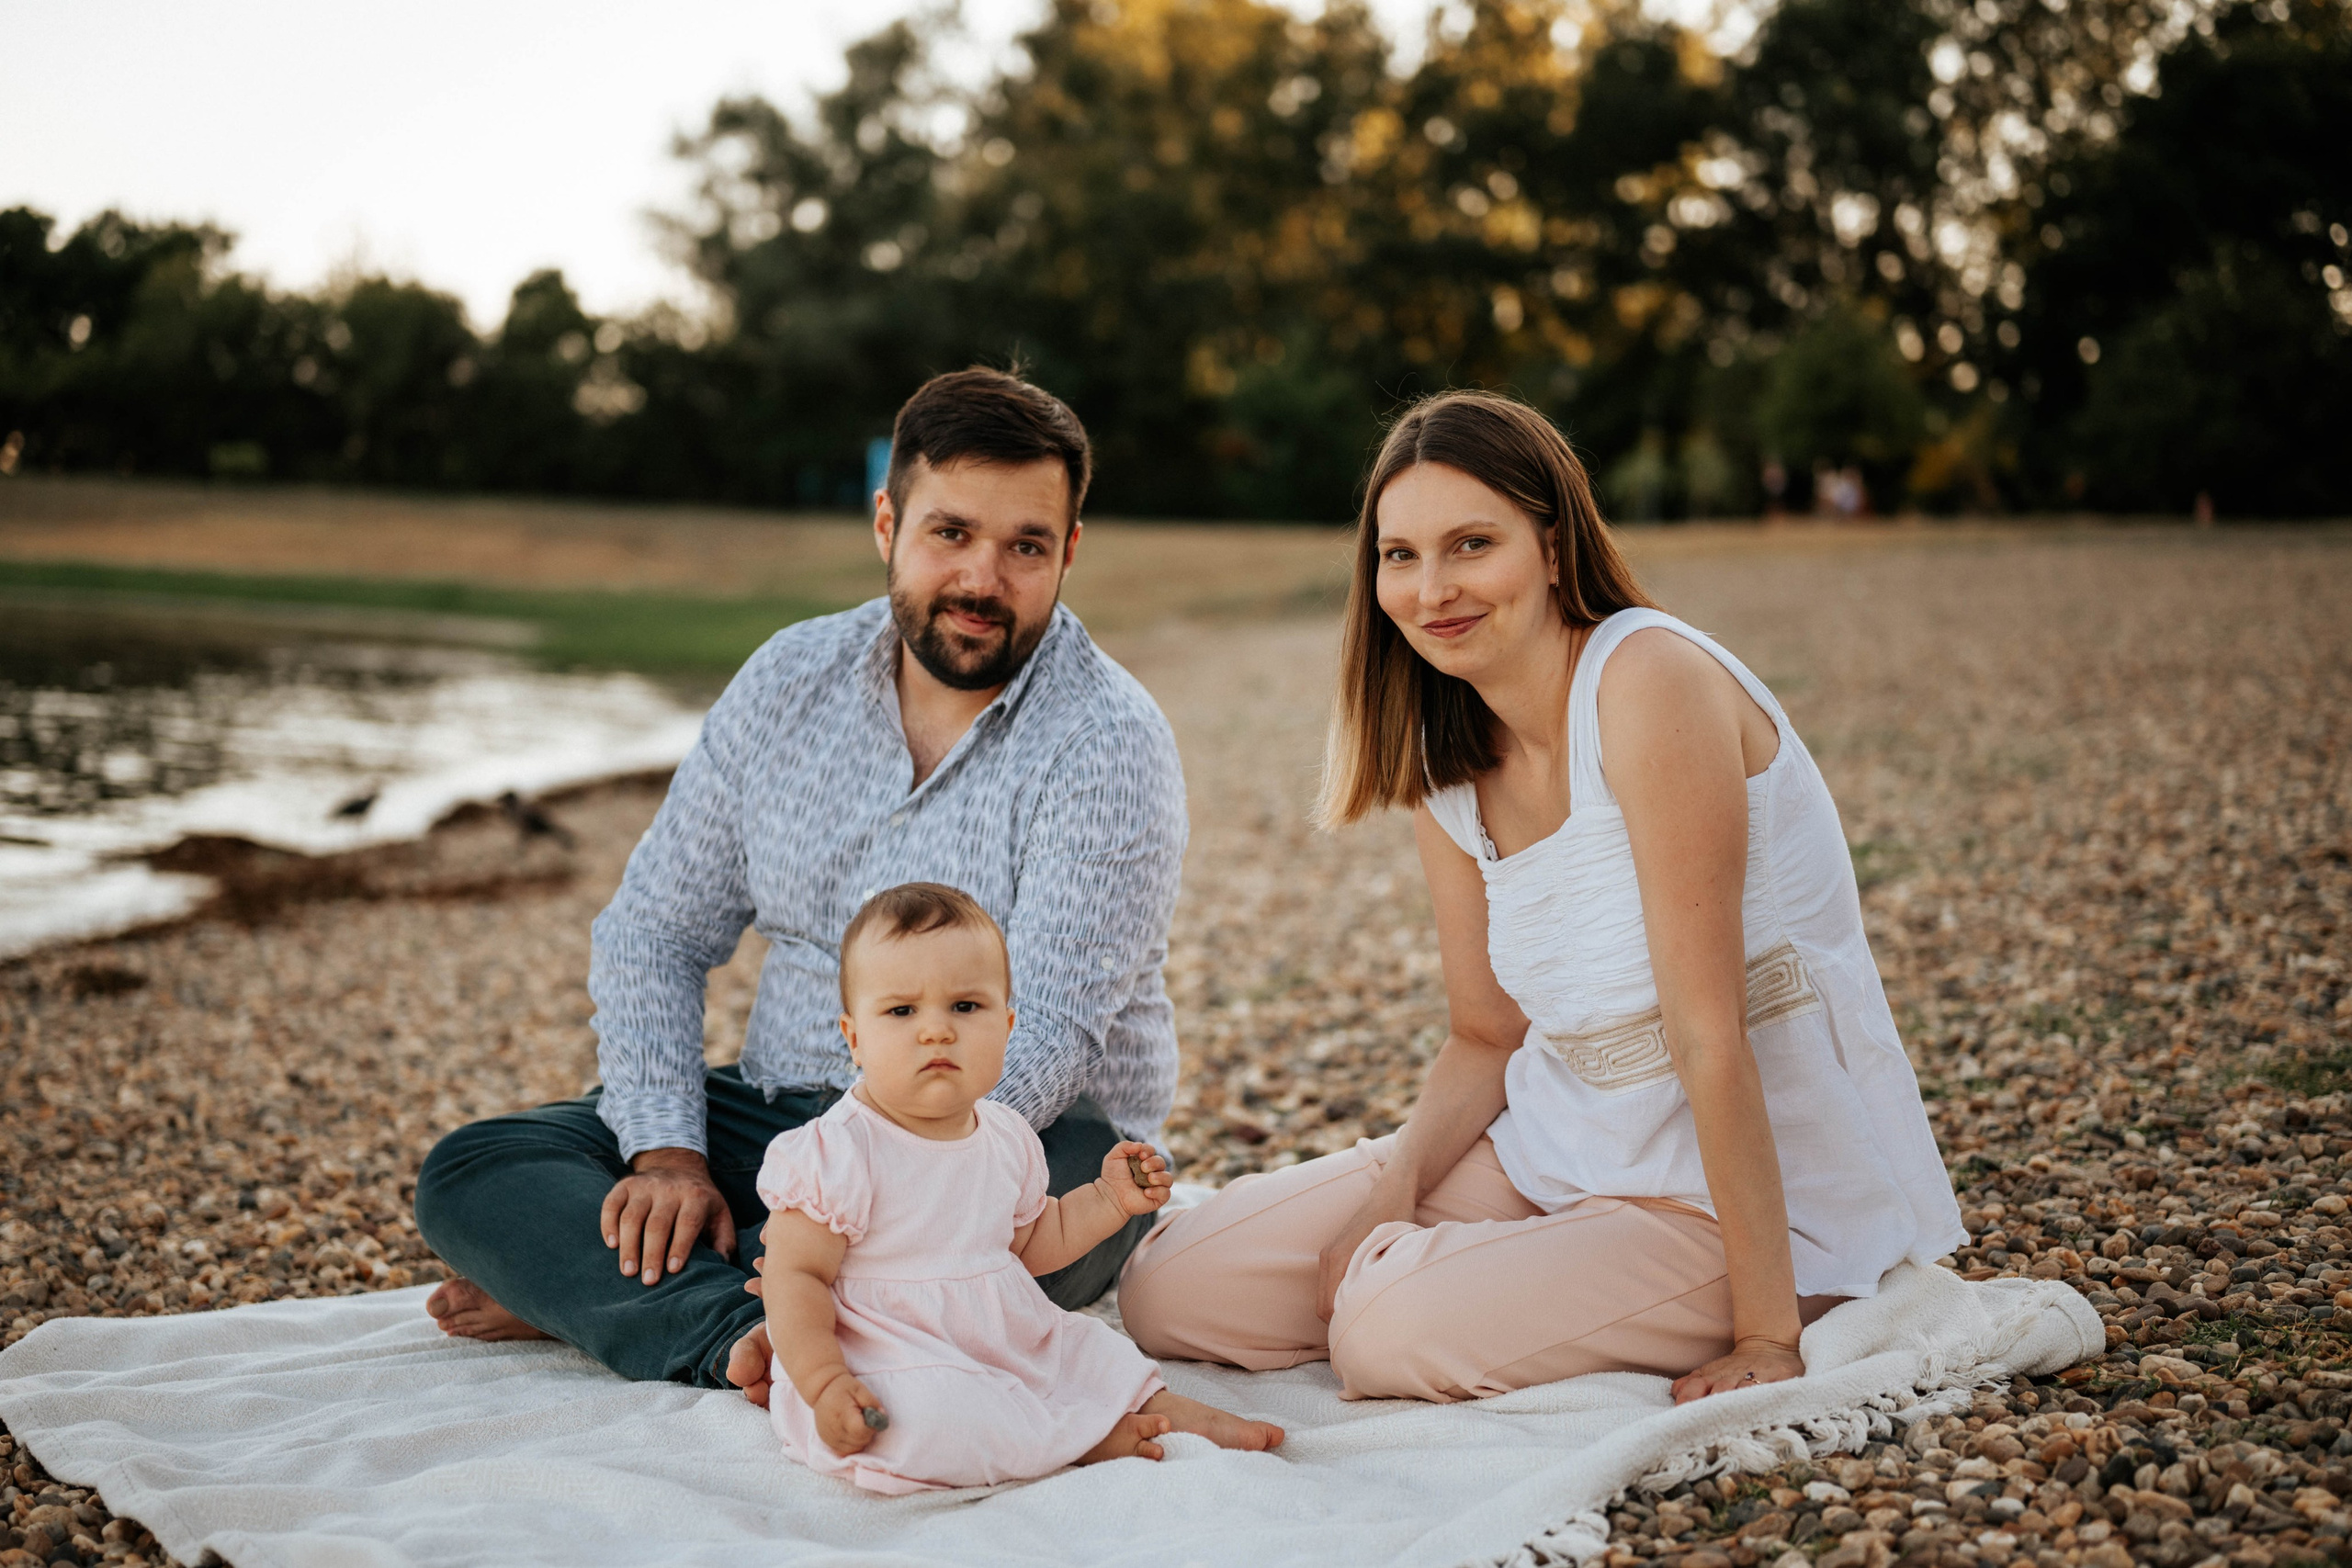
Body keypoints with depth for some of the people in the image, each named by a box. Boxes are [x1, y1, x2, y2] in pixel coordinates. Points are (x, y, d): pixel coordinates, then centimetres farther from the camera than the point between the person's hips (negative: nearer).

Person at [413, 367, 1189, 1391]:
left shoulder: (1107, 742, -13)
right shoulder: (791, 679, 3)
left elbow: (1043, 1040, -22)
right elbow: (653, 934, 5)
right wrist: (666, 1153, -11)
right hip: (779, 1118, 4)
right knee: (470, 1173, -10)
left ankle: (577, 1292, -22)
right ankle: (755, 1337, -31)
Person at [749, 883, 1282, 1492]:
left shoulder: (1006, 1139, 5)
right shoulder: (840, 1152, -19)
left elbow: (1030, 1241, 22)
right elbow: (794, 1275, -18)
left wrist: (1111, 1199, 10)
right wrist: (824, 1384, -28)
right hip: (893, 1368, -8)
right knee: (919, 1410, -33)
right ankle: (1090, 1437, -19)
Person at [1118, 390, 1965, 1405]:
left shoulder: (1650, 680, -21)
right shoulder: (1445, 764, 3)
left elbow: (1707, 1026, -24)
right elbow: (1488, 1038, 9)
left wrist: (1767, 1336, -22)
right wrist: (1390, 1187, -10)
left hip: (1764, 1194, -6)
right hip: (1561, 1149, 7)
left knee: (1396, 1333, -26)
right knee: (1167, 1292, -5)